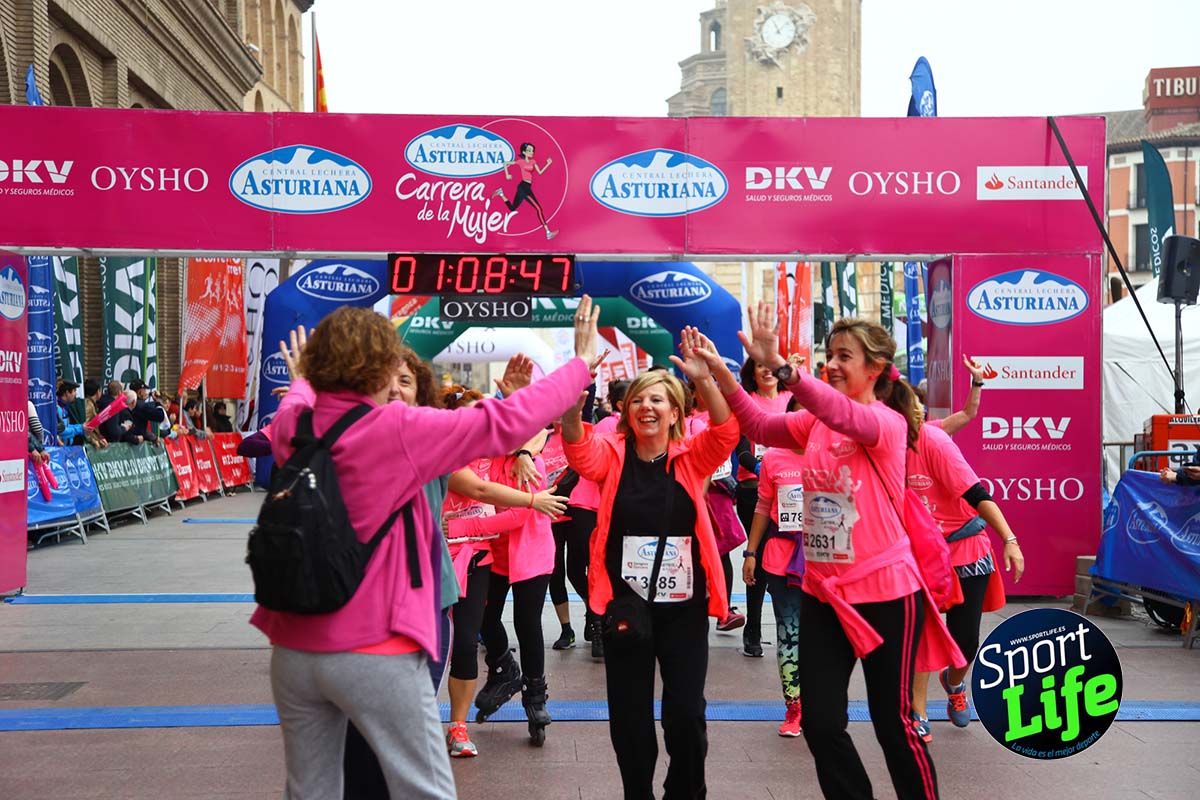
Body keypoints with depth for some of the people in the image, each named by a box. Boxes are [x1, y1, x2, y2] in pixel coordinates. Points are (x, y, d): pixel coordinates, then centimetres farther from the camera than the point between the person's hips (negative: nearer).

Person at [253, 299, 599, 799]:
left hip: (293, 647, 7)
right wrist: (582, 364, 0)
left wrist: (301, 382, 50)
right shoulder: (397, 429, -15)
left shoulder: (291, 425, 2)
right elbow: (507, 423, -12)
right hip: (373, 651, -6)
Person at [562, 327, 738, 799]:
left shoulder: (691, 458, 0)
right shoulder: (612, 455, -1)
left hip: (683, 604, 0)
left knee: (686, 711, 4)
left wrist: (703, 379, -32)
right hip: (625, 602, 0)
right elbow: (576, 443, -20)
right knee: (629, 713, 10)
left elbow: (725, 432, -17)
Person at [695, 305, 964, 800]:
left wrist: (778, 366, -46)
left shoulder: (889, 422, -13)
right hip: (822, 590, 6)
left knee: (893, 721, 6)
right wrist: (722, 374, -20)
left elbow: (846, 415, -33)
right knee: (821, 723, 8)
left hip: (884, 590, -6)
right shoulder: (816, 422, 6)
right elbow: (761, 427, -6)